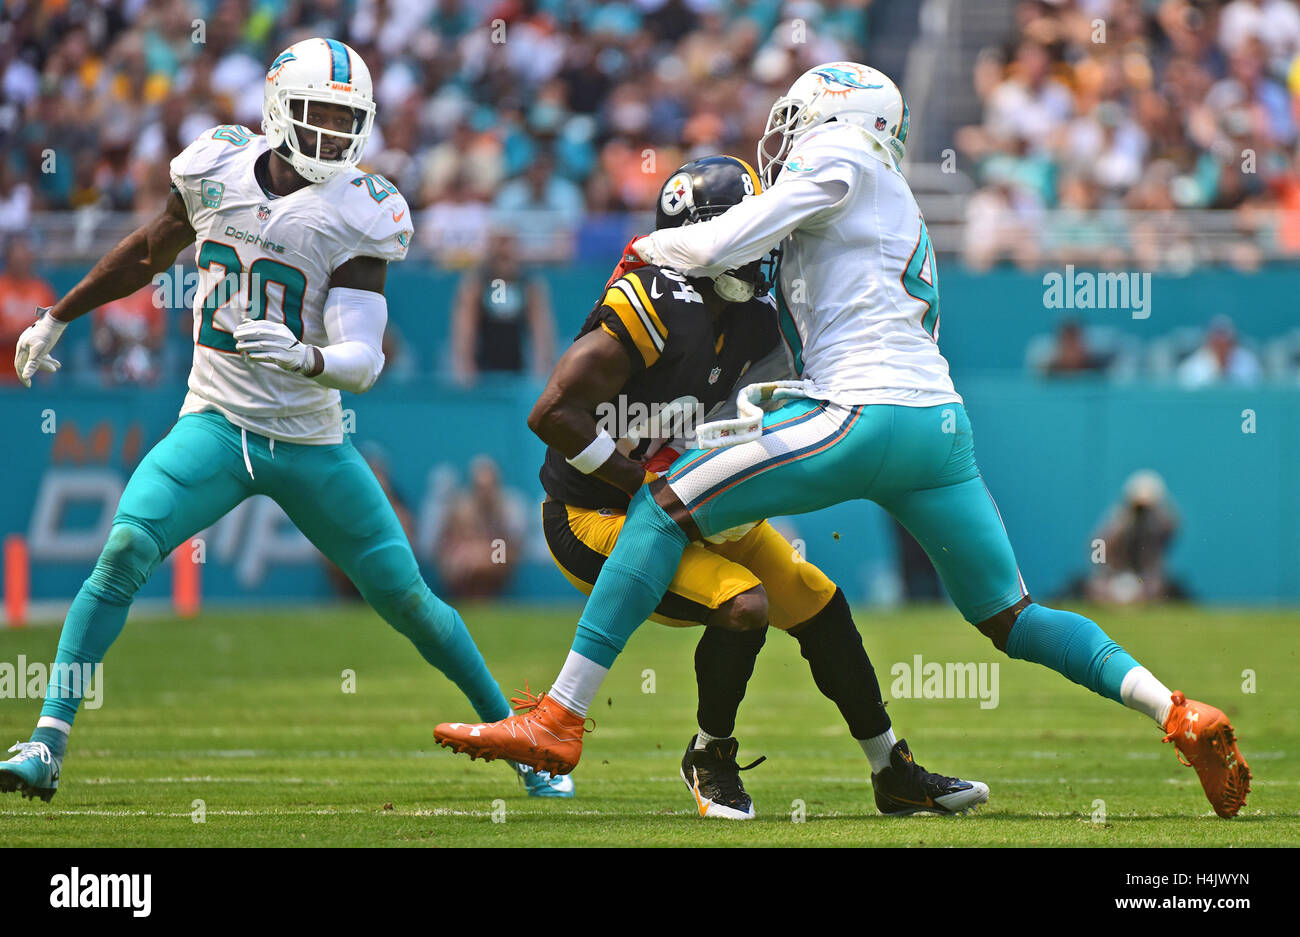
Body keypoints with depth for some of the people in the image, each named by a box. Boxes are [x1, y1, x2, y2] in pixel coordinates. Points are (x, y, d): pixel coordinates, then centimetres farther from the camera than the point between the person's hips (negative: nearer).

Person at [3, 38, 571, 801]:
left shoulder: (360, 218, -12)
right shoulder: (217, 172, -3)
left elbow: (364, 360, -20)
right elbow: (151, 252, 17)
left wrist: (307, 357, -42)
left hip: (311, 444, -1)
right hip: (217, 423, 1)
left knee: (407, 598, 2)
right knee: (126, 551, -21)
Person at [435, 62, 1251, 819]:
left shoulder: (842, 156, 4)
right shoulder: (893, 209, 29)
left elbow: (722, 245, -5)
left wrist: (648, 247, 14)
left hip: (870, 414, -9)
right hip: (944, 426, 9)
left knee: (665, 509, -5)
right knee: (1011, 618, 17)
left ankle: (559, 720, -8)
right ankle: (1179, 713, 3)